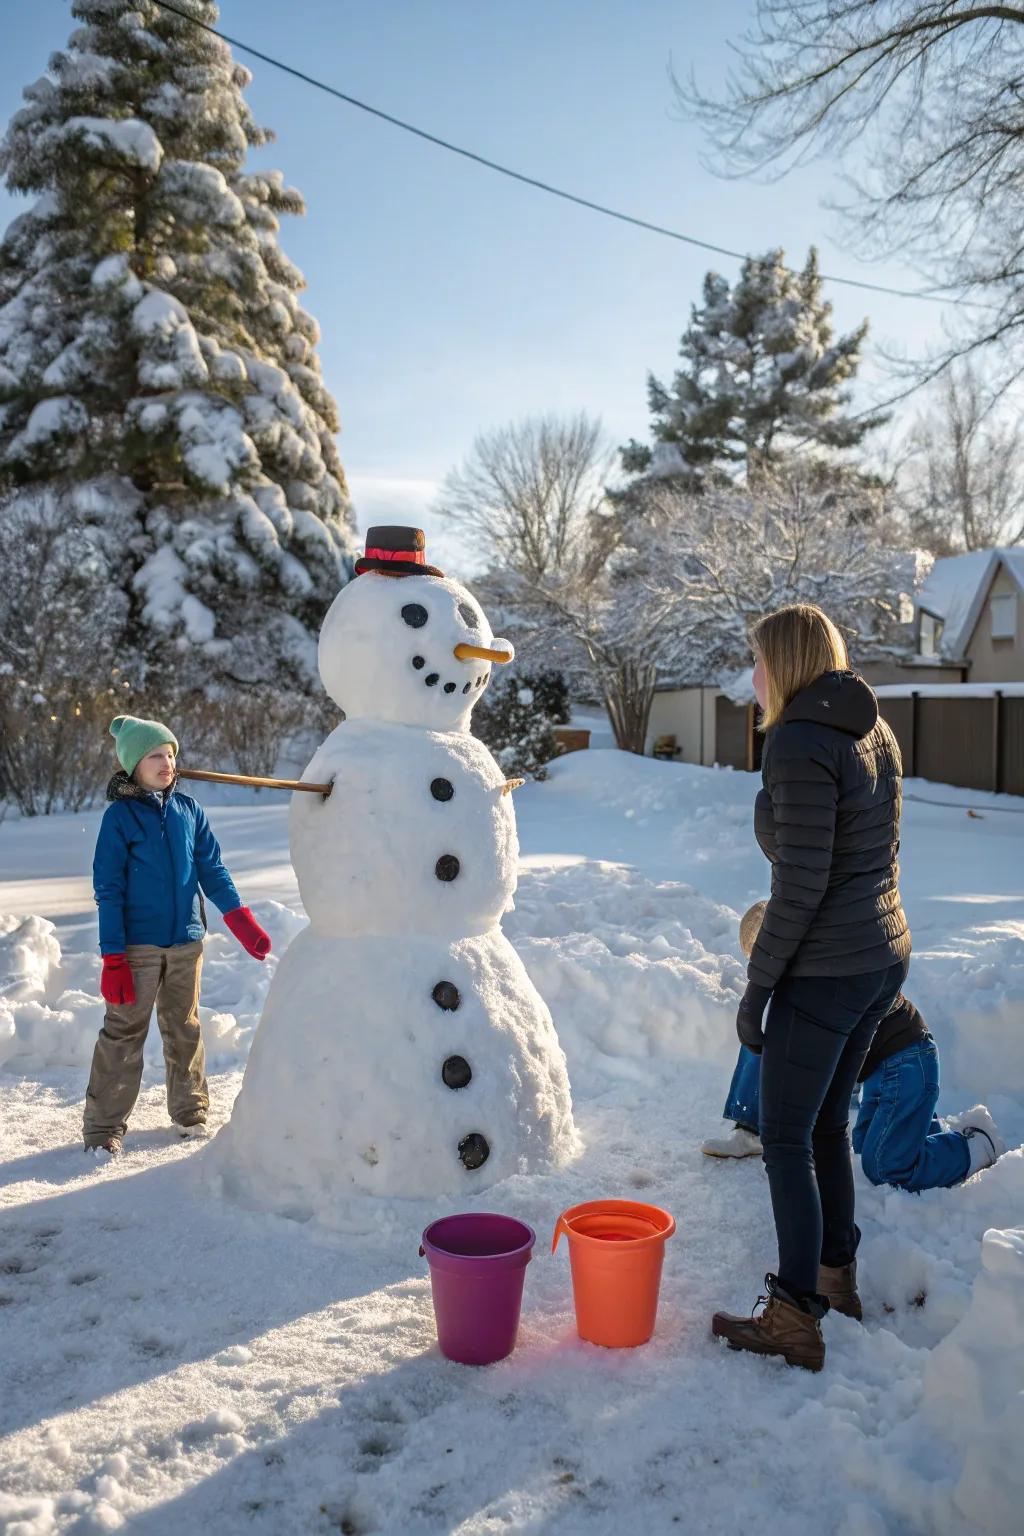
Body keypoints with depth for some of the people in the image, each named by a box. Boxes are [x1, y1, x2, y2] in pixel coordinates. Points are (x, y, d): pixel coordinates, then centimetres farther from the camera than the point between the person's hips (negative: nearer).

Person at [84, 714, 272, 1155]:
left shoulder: (188, 809, 5)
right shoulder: (119, 815, -7)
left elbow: (212, 870, 9)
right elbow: (108, 888, -7)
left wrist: (241, 921, -1)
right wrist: (113, 957, -11)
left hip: (186, 941, 4)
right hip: (138, 944, -4)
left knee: (184, 1028, 15)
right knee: (124, 1032, 0)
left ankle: (190, 1109, 29)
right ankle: (104, 1127, 11)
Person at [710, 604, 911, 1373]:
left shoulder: (801, 741, -19)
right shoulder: (876, 732, 8)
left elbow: (802, 881, -22)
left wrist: (757, 986, -14)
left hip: (824, 971, -9)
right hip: (884, 956, 9)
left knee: (785, 1138, 4)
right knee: (829, 1123, 22)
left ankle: (796, 1322, 13)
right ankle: (838, 1275, 36)